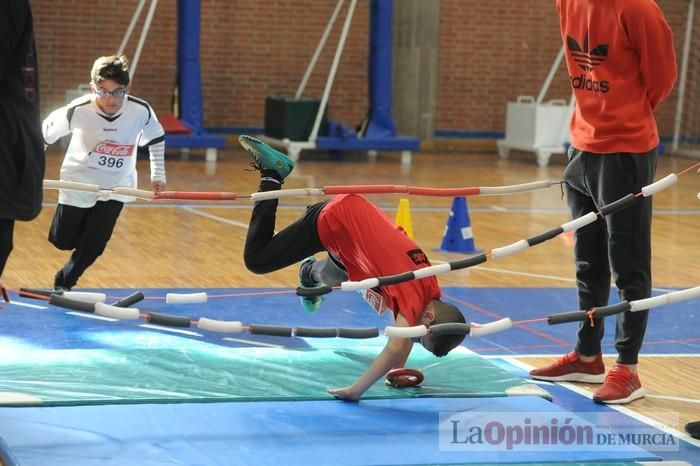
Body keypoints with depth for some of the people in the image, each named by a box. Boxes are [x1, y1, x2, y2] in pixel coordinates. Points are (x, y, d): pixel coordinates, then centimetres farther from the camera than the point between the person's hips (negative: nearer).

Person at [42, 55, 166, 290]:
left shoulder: (141, 111, -21)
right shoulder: (78, 111, -26)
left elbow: (156, 139, 1)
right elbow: (46, 131, -7)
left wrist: (158, 175, 3)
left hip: (117, 185, 1)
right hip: (79, 181, -1)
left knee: (94, 244, -6)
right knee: (63, 241, 8)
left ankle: (63, 283, 17)